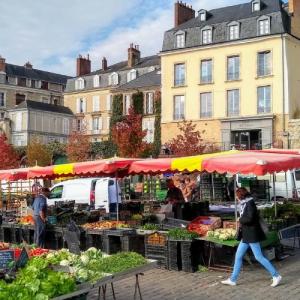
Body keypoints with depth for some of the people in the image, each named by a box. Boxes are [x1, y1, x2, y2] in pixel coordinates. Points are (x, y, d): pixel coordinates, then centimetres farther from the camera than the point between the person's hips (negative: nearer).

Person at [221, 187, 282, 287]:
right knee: (238, 256, 11)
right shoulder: (244, 204, 11)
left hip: (252, 235, -10)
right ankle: (232, 280, 18)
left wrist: (240, 220, -9)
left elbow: (250, 218, -25)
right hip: (245, 236, 10)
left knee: (259, 257, -5)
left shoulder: (250, 203, -15)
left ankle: (276, 276, 6)